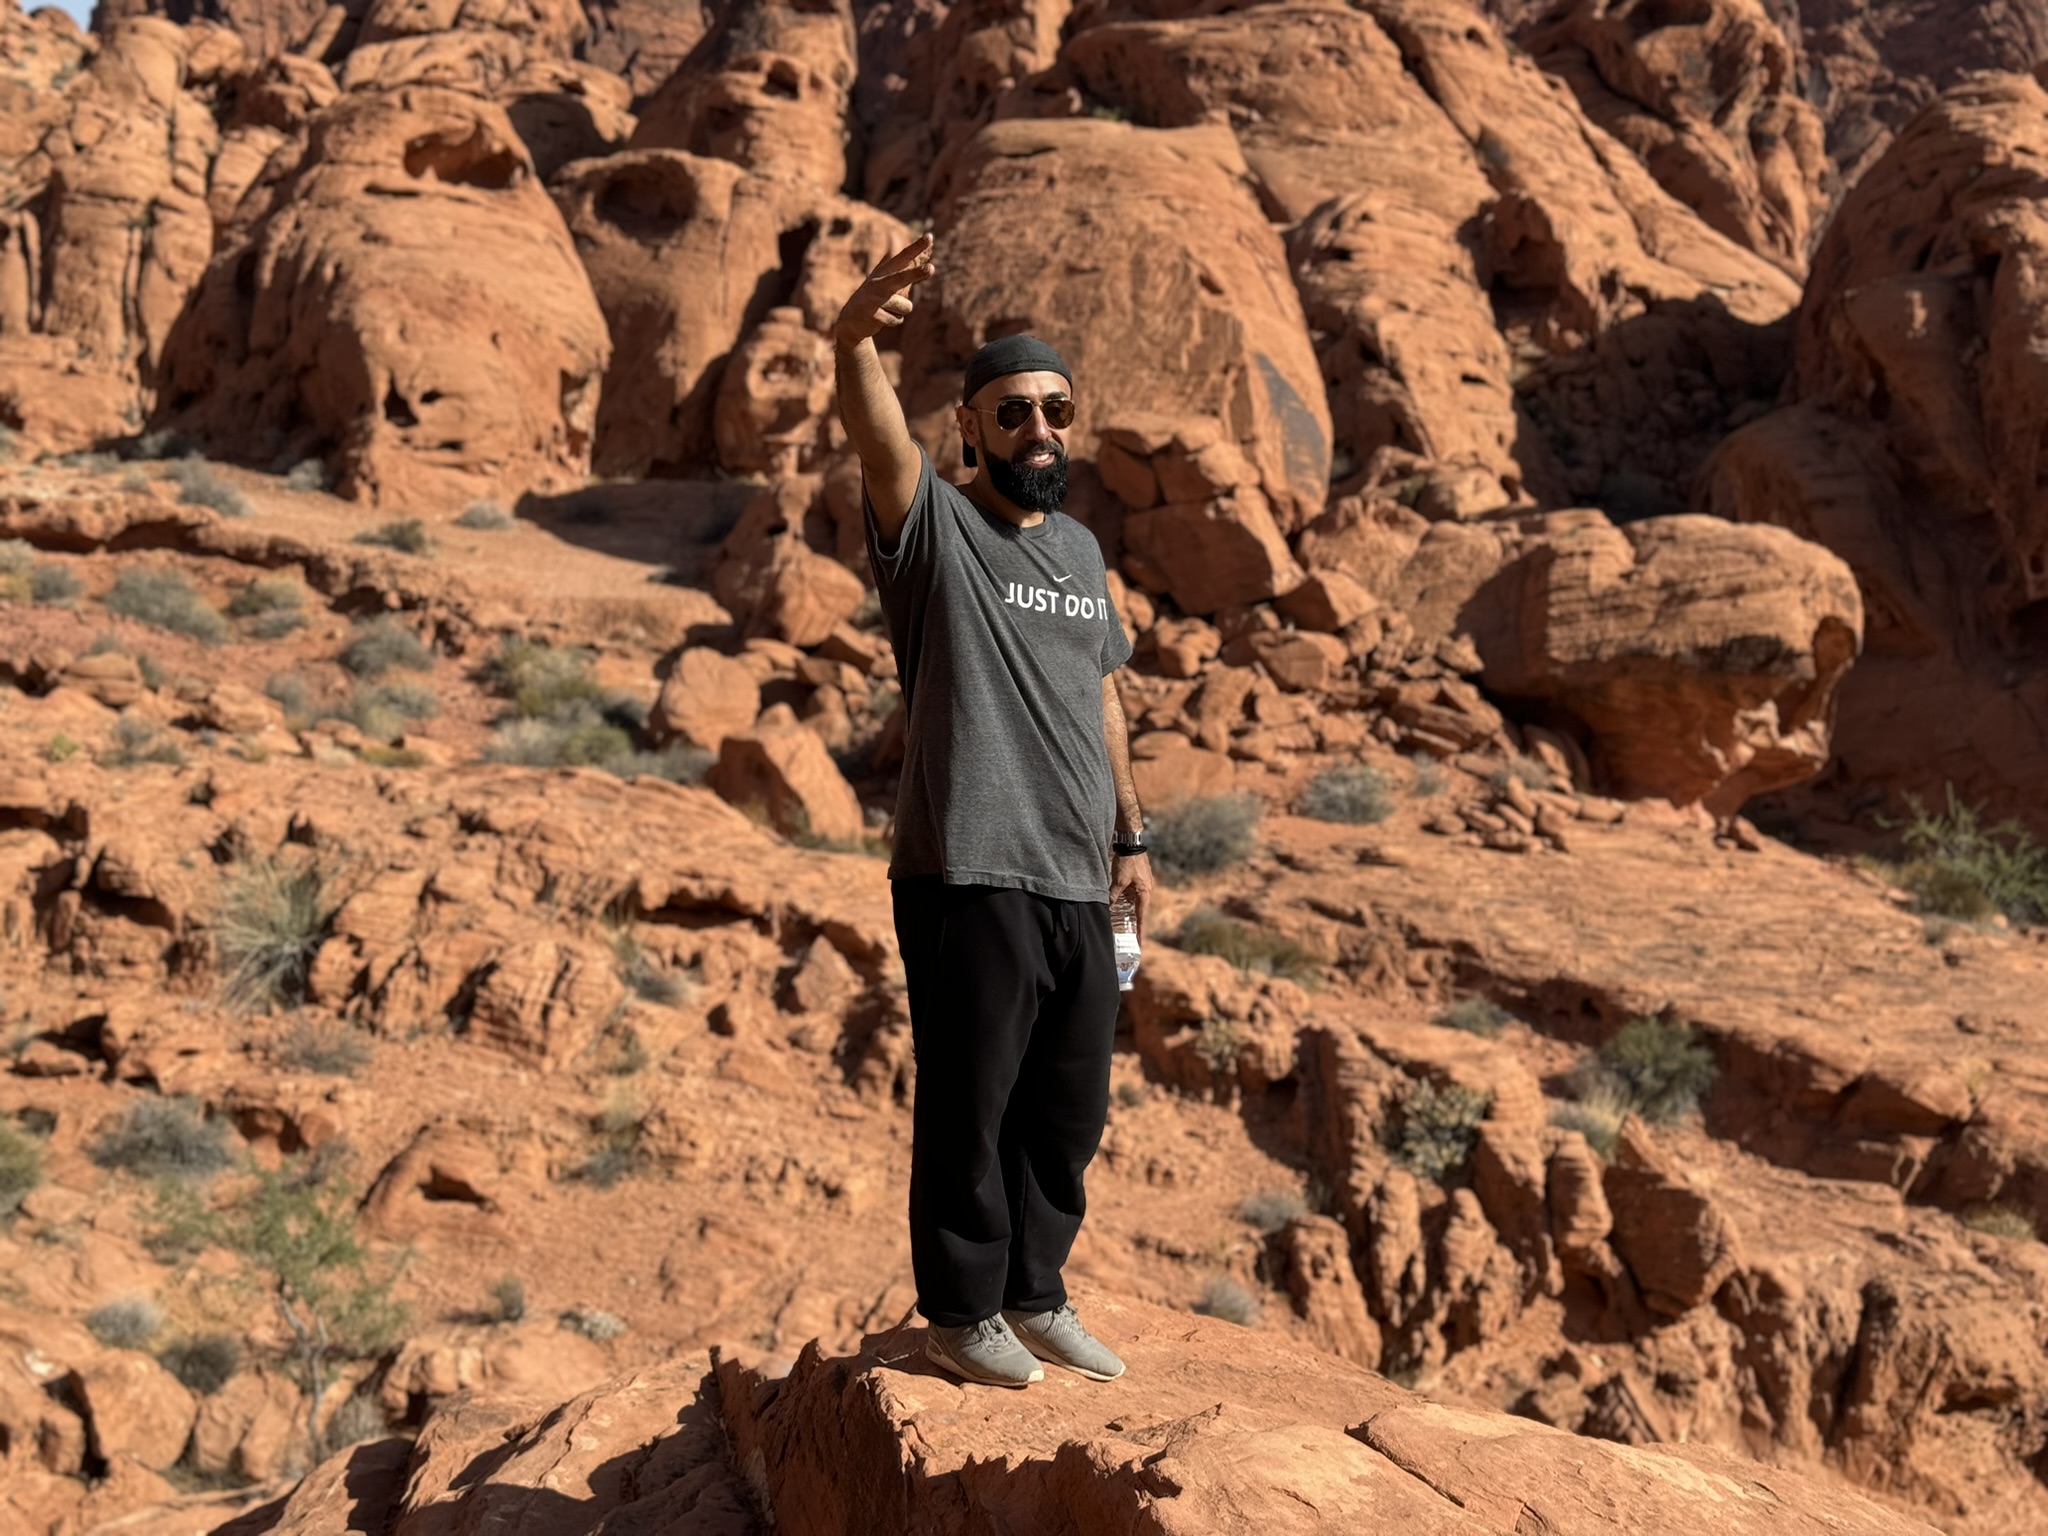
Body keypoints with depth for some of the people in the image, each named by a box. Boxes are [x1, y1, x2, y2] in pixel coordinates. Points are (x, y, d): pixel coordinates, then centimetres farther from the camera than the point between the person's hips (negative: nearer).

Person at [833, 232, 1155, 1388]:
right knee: (970, 1105, 2)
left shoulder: (1081, 549, 15)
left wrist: (1132, 834, 18)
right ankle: (963, 1312, 18)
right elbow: (878, 434, -26)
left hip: (1077, 885, 7)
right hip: (970, 880, -7)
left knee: (1071, 1107, 14)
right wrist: (856, 343, -46)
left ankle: (1036, 1294, 30)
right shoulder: (935, 528, -5)